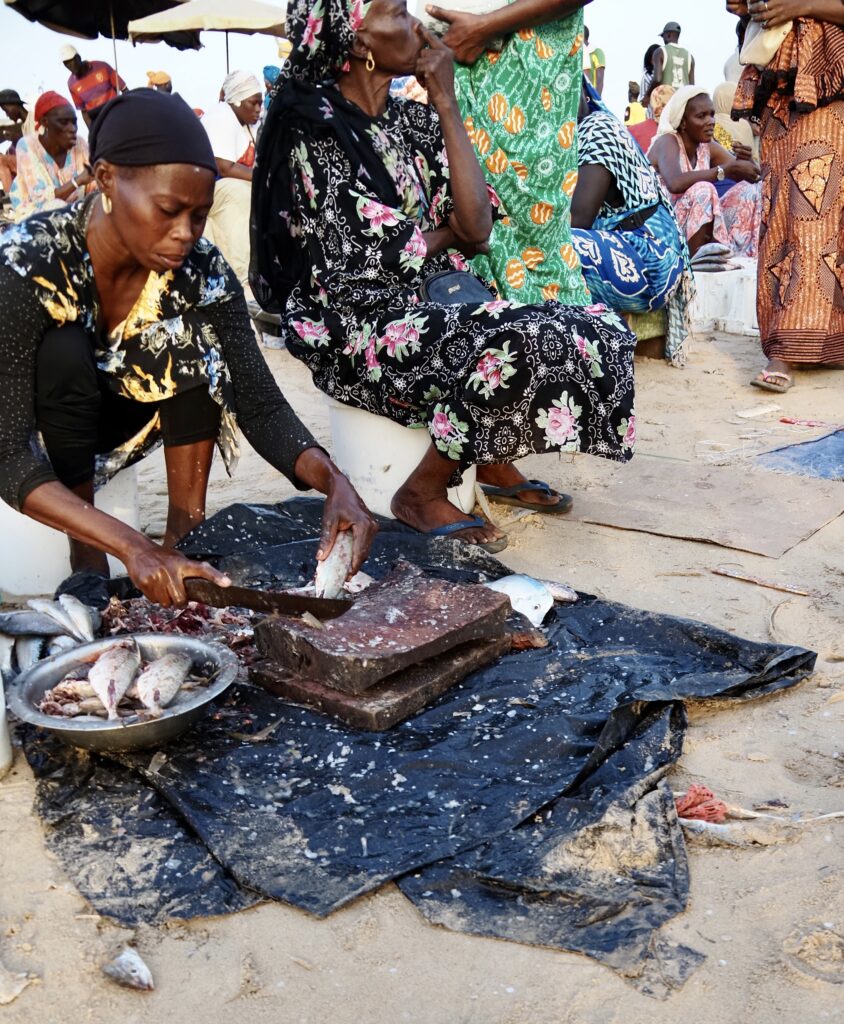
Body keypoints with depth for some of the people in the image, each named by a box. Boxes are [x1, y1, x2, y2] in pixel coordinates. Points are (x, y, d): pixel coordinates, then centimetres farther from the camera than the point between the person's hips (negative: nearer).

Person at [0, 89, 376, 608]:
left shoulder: (201, 269, -21)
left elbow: (261, 406, -21)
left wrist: (332, 480, -41)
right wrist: (134, 547, -49)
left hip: (123, 418, 3)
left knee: (196, 337, -22)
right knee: (65, 350, -32)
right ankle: (87, 558, -18)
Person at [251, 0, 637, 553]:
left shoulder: (415, 122, 9)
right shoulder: (313, 127, -11)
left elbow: (477, 228, -5)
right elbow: (382, 254, -16)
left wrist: (447, 104, -4)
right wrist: (446, 231, 3)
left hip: (431, 302, 7)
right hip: (356, 325, -7)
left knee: (597, 334, -6)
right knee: (520, 349, -29)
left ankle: (494, 461, 12)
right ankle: (422, 493, -9)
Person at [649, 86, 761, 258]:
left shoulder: (708, 147, 5)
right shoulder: (667, 142, -15)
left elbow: (754, 174, 5)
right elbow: (675, 183, -36)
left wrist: (745, 160, -19)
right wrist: (725, 170, -29)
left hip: (698, 228, 8)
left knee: (751, 188, -1)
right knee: (703, 190, -30)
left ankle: (742, 255, -10)